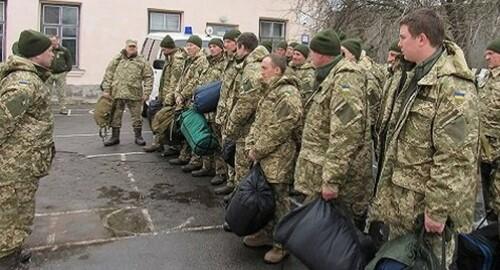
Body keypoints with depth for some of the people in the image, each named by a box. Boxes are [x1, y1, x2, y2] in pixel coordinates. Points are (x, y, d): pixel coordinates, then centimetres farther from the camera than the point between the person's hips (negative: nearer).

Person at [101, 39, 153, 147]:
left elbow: (148, 78, 1)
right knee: (115, 116, 9)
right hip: (117, 93, 2)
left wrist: (146, 93, -7)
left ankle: (138, 137, 19)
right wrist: (106, 89, 0)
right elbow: (108, 75, 8)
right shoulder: (117, 59, 9)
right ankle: (115, 137, 21)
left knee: (136, 116, 5)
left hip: (134, 94, -2)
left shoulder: (142, 61, 5)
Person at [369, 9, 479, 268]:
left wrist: (438, 209, -22)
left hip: (425, 201, -8)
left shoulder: (453, 86, -21)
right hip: (398, 196, 9)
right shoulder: (414, 76, 9)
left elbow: (455, 158, -24)